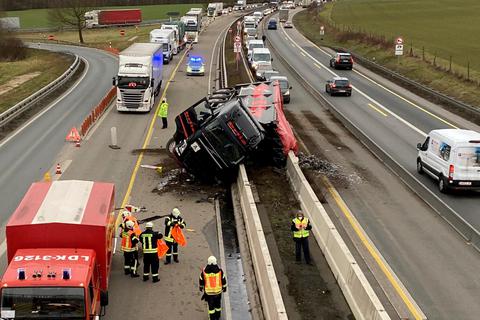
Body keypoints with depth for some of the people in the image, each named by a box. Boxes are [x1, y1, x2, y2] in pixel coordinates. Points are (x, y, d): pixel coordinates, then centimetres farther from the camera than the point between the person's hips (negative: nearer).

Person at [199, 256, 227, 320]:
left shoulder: (204, 271, -18)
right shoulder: (219, 270, -17)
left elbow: (201, 280, -3)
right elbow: (223, 280, -5)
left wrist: (200, 287, 16)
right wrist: (224, 287, 12)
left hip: (208, 291, -1)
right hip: (218, 291, 1)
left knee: (211, 305, 16)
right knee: (217, 304, 24)